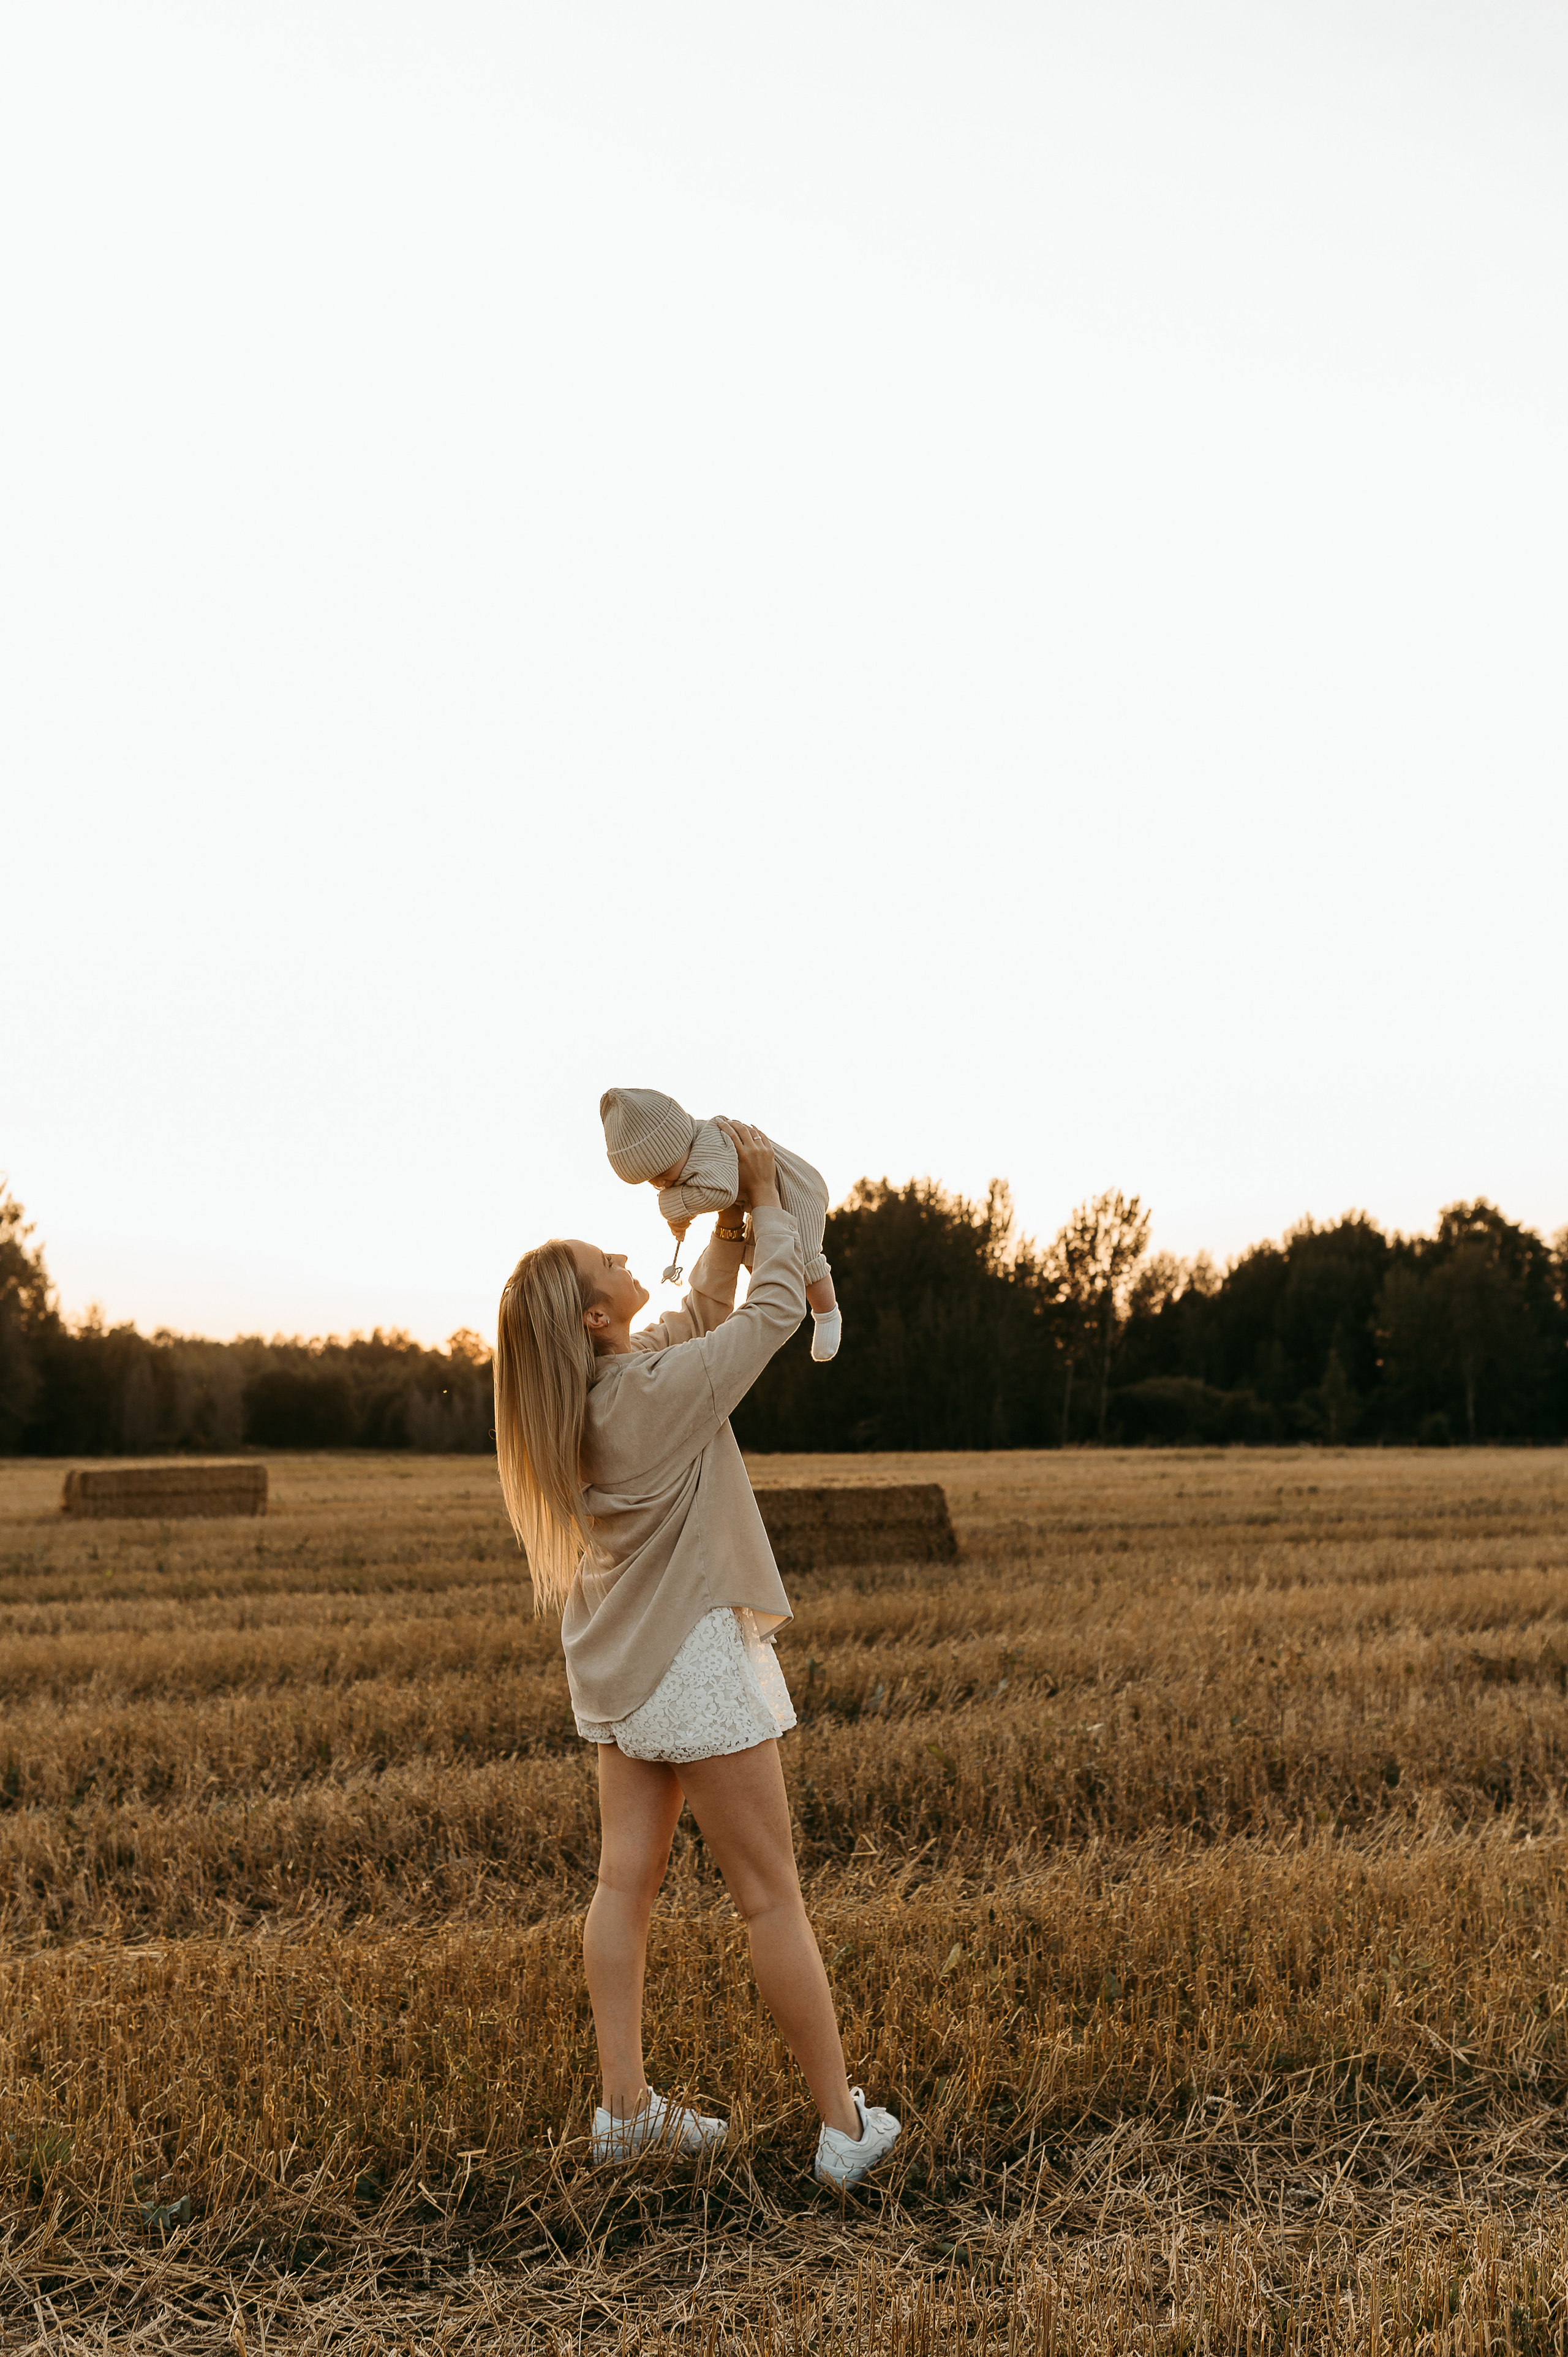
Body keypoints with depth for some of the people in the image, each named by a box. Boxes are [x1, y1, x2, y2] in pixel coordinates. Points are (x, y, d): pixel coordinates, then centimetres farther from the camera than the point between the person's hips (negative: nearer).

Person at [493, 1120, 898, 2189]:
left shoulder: (586, 1394, 3)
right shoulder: (661, 1389, -22)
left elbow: (706, 1314, 18)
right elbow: (777, 1310, -11)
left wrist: (729, 1218, 11)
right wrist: (763, 1192, -1)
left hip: (622, 1663, 9)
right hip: (694, 1660, -9)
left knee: (628, 1878, 11)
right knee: (772, 1897, -1)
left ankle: (626, 2107, 17)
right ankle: (846, 2124, 8)